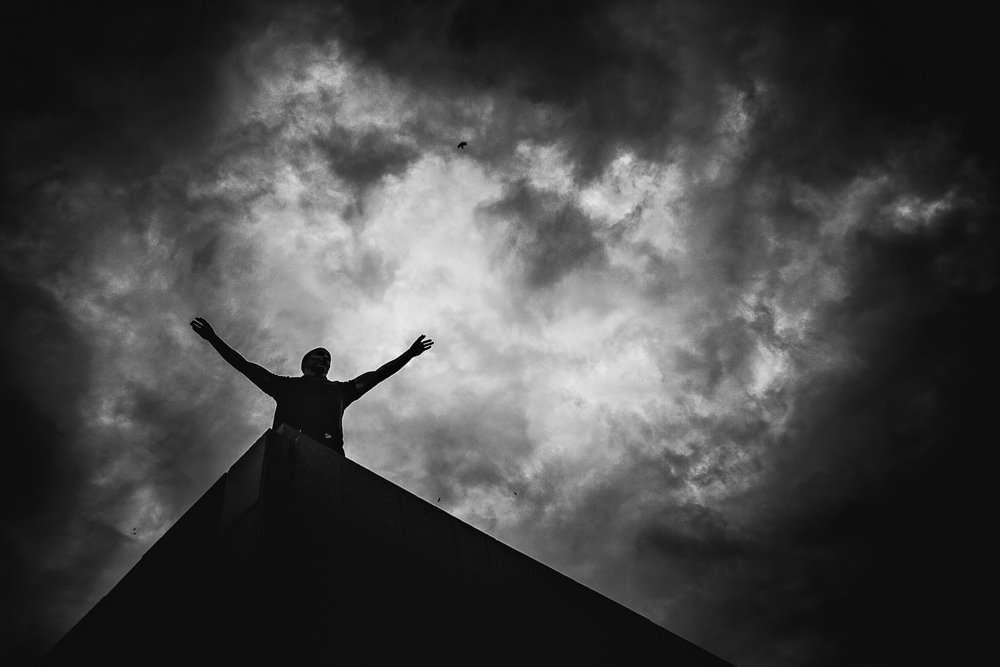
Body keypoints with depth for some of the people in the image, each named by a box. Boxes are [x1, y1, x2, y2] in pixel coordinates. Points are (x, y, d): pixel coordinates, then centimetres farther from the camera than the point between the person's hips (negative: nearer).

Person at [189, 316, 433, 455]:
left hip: (328, 448, 1)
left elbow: (377, 374, 42)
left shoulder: (338, 390, 40)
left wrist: (409, 354, 43)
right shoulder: (285, 385, 37)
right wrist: (214, 339, 37)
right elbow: (245, 365, 38)